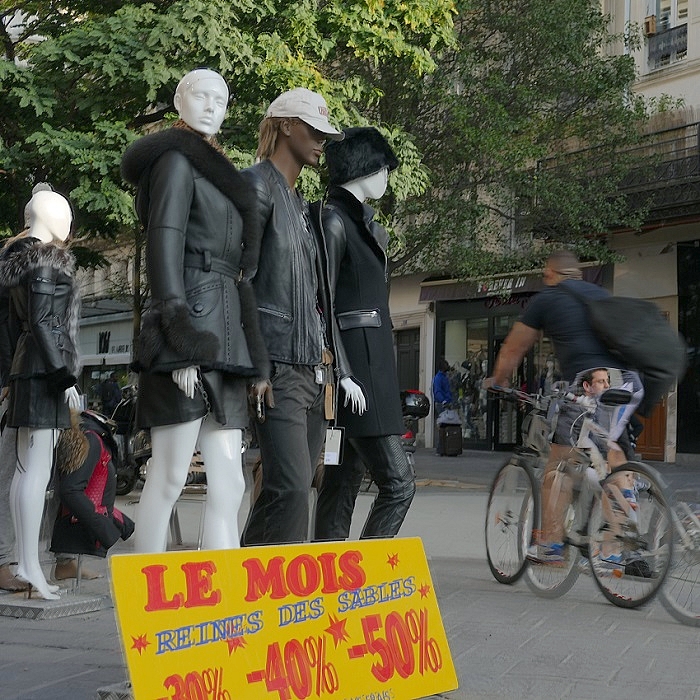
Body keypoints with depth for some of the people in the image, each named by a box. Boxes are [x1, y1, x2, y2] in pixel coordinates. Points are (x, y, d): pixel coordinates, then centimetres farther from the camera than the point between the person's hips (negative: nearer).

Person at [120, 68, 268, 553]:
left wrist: (246, 358, 18)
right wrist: (182, 341, -20)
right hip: (193, 327, -9)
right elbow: (163, 248, -11)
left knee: (228, 485, 2)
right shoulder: (177, 161, 0)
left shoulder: (217, 176, 27)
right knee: (170, 476, -7)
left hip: (222, 338, 9)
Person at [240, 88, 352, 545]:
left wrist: (336, 369, 19)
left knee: (290, 490, 8)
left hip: (312, 368, 9)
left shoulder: (301, 203, 24)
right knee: (291, 488, -15)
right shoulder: (258, 186, -3)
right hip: (277, 365, -9)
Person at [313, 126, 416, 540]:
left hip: (372, 362, 10)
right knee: (398, 481, -12)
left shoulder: (367, 227, 21)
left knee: (344, 482, 8)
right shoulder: (335, 220, -8)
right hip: (356, 363, -9)